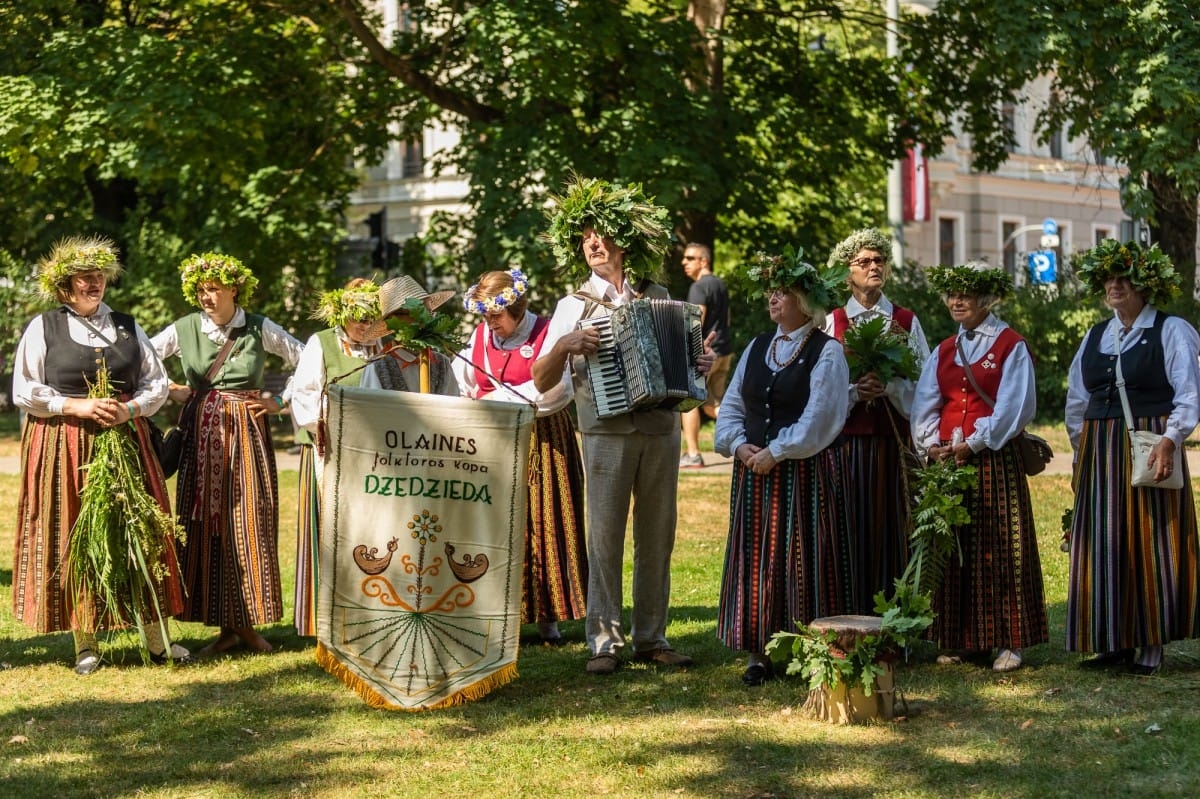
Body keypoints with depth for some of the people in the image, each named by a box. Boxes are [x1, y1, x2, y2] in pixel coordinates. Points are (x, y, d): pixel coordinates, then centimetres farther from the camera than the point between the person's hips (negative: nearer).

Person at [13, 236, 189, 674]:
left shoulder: (127, 327, 11)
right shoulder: (43, 328, 2)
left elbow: (157, 383, 11)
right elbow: (24, 392, -3)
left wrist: (131, 408, -8)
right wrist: (78, 407, -13)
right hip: (64, 447, -2)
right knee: (73, 538, -1)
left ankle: (156, 639, 6)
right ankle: (84, 643, 8)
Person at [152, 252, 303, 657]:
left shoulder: (260, 329, -1)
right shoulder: (185, 329, 2)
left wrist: (281, 401, -1)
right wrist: (169, 391, 0)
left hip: (247, 434, -1)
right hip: (203, 436, 1)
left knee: (250, 525, -3)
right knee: (206, 526, -1)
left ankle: (248, 622, 6)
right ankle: (226, 626, 5)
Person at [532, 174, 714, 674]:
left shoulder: (658, 298, 11)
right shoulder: (575, 306, 4)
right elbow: (542, 382, 1)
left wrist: (699, 366, 1)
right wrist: (563, 347, -16)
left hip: (661, 431, 3)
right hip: (607, 435, -3)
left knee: (656, 538, 5)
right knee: (605, 538, -5)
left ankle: (651, 637, 13)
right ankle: (604, 641, 0)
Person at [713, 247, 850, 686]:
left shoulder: (826, 351, -4)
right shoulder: (756, 348, 14)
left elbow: (819, 417, -13)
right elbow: (731, 406, 13)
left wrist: (775, 453, -16)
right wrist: (739, 444, -5)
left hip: (800, 470, -6)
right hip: (752, 469, 6)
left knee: (798, 560, -3)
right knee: (754, 559, 4)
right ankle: (757, 652, 8)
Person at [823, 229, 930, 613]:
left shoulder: (906, 322, 9)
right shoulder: (832, 323, 7)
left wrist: (888, 387, -14)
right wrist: (855, 391, -14)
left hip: (893, 438, 1)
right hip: (847, 439, -1)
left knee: (890, 524, -1)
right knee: (852, 527, -3)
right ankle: (851, 619, 1)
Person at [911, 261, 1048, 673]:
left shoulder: (1010, 347, -2)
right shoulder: (943, 351, 14)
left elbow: (1013, 407, -11)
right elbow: (924, 404, 9)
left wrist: (973, 444, -15)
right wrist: (931, 444, -8)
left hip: (993, 459, -5)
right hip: (947, 461, 5)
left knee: (1000, 549, -4)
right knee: (952, 550, 6)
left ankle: (1009, 642, 1)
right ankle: (956, 639, 13)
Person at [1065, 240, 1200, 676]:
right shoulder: (1094, 338, 16)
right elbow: (1077, 400, 21)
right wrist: (1082, 451, 14)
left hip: (1149, 448, -5)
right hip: (1100, 453, 5)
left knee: (1150, 542, -3)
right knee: (1104, 545, 3)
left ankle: (1151, 643, 2)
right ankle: (1115, 640, 10)